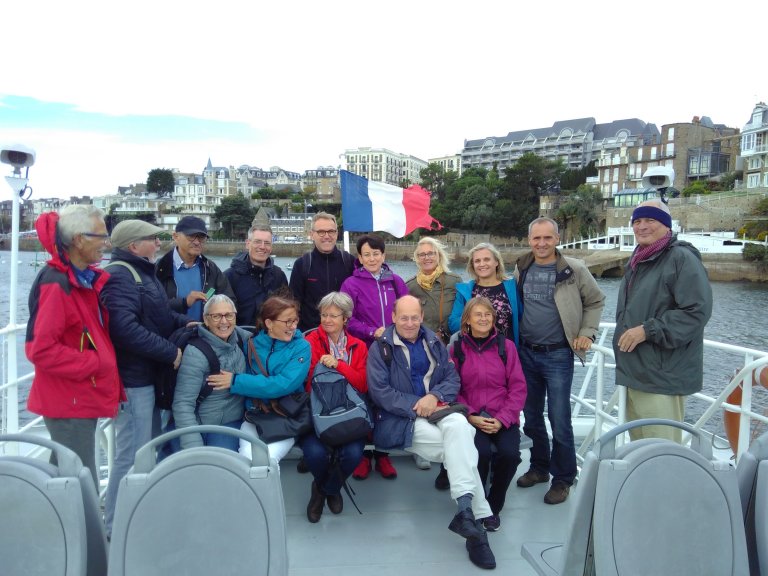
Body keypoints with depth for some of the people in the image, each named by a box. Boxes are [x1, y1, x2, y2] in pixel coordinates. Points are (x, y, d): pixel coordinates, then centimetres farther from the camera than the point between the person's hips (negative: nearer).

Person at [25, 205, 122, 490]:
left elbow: (97, 334, 21)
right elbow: (41, 350, -22)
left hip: (83, 398, 9)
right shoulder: (56, 285, -18)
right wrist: (95, 363, -18)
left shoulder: (90, 279, 9)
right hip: (69, 403, -9)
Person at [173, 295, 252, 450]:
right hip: (210, 428, -5)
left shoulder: (239, 336, -4)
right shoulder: (195, 354, -20)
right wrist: (195, 450, -30)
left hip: (240, 420, 5)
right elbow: (183, 405, -23)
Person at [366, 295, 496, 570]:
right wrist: (416, 406, -16)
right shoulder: (381, 347, 1)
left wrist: (434, 396, -14)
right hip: (400, 418, -4)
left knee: (459, 425, -31)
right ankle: (477, 517, -19)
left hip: (437, 410, 4)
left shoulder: (433, 342, 14)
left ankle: (466, 509, -33)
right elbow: (379, 390, -8)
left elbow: (453, 378, 8)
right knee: (460, 448, -25)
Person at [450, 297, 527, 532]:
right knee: (480, 452, -29)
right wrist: (470, 416, -11)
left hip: (503, 419, 1)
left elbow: (518, 387, 2)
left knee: (509, 453, -26)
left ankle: (494, 506, 3)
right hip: (471, 418, -1)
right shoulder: (457, 348, 4)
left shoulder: (506, 346, 5)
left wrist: (502, 419, -9)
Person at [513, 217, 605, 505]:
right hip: (525, 353, 4)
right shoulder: (522, 269, 5)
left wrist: (587, 333, -3)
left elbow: (595, 301, 6)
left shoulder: (574, 270, -7)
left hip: (558, 355, -4)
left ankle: (563, 479, 16)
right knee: (531, 416, 14)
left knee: (559, 420, -1)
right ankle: (539, 467, 31)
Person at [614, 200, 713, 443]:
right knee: (639, 448, 18)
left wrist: (648, 330, -21)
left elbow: (697, 311, -20)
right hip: (633, 372, 9)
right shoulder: (637, 260, 16)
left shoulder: (682, 258, -11)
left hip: (662, 377, -9)